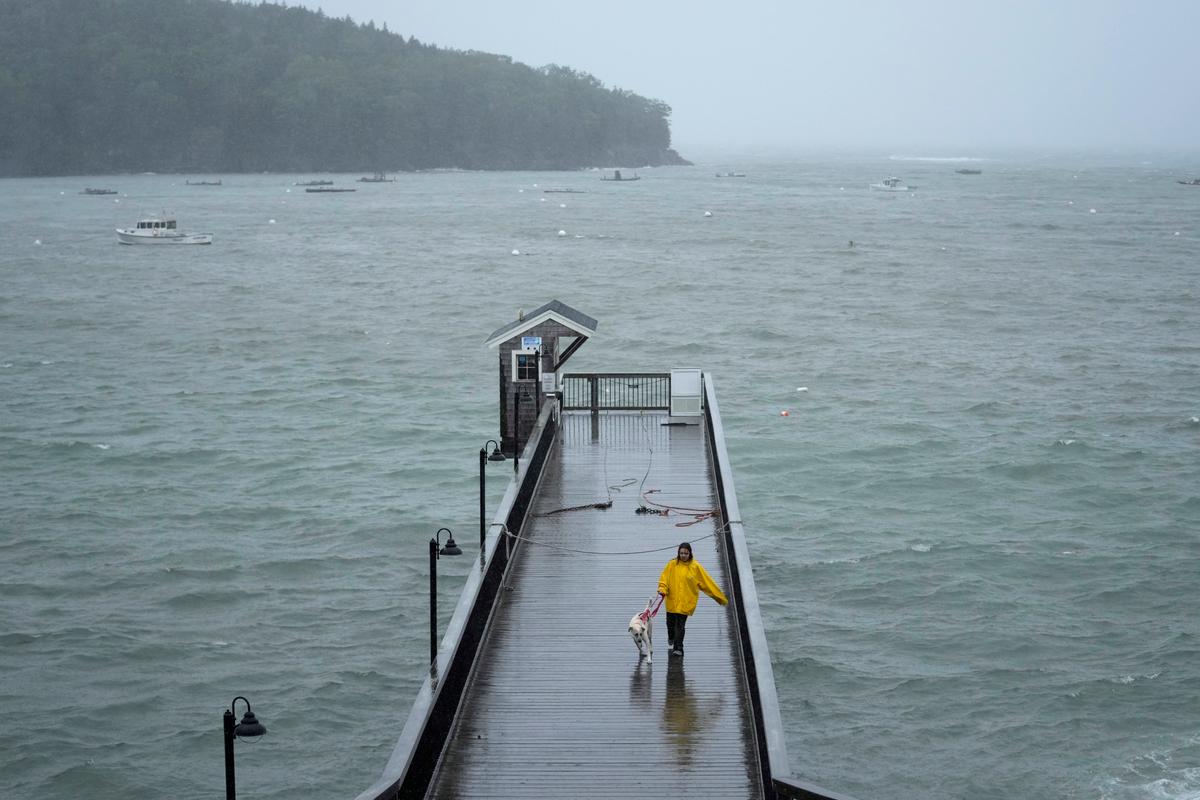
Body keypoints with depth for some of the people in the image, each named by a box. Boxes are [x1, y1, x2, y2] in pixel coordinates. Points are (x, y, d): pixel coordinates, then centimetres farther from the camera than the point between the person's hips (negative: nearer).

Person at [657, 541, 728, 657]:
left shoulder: (695, 566, -4)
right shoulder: (672, 564, -1)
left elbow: (707, 582, 0)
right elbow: (664, 578, 3)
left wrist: (720, 597, 3)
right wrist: (662, 589, -17)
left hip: (686, 602, -2)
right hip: (672, 601, 2)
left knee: (680, 625, -8)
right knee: (670, 623, 15)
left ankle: (678, 648, 0)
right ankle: (671, 637, 47)